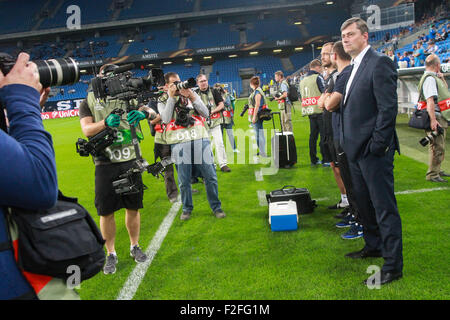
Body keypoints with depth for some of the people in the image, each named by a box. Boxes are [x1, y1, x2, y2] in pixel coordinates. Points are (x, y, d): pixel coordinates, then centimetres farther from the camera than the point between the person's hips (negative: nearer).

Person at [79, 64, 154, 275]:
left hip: (131, 161, 2)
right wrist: (106, 122, -27)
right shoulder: (89, 102, 6)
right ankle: (111, 254, 21)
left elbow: (153, 112, 0)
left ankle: (135, 247, 30)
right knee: (106, 212, 4)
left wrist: (144, 113, -24)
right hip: (105, 164, -1)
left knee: (133, 208, 10)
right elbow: (87, 129, -8)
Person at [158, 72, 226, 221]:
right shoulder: (162, 101, 11)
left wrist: (191, 97, -5)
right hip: (179, 143, -1)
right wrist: (171, 97, -8)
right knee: (183, 181, 4)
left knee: (210, 176, 2)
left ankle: (216, 207, 17)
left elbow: (206, 113, 6)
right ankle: (187, 208, 23)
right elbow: (166, 119, -6)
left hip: (200, 140, 1)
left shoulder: (192, 94, 15)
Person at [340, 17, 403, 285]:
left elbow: (388, 108, -19)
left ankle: (393, 265, 6)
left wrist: (376, 145, -20)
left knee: (384, 207, -3)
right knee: (364, 203, 20)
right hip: (356, 150, 10)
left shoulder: (380, 63, -12)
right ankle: (373, 246, 37)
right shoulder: (354, 68, 16)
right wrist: (347, 143, 14)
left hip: (373, 151, -10)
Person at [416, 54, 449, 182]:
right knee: (437, 147, -9)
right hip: (436, 118, -11)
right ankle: (432, 174, -4)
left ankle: (437, 170, 31)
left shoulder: (434, 78, 17)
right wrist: (433, 119, -31)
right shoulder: (429, 78, -16)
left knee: (439, 146, 19)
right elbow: (430, 100, -25)